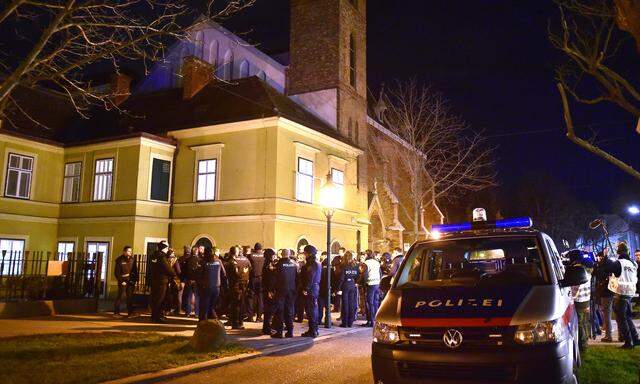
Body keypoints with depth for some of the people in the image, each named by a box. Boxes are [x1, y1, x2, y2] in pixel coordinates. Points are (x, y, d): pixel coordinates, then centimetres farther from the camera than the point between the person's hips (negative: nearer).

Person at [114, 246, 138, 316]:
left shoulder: (132, 259, 8)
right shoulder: (120, 260, -5)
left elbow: (135, 270, 12)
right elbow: (117, 272, -6)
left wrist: (136, 279, 4)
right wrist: (121, 281, -10)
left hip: (131, 281, 4)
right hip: (123, 281, -4)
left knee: (130, 297, 6)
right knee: (121, 296, -3)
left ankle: (130, 312, 12)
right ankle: (116, 312, 7)